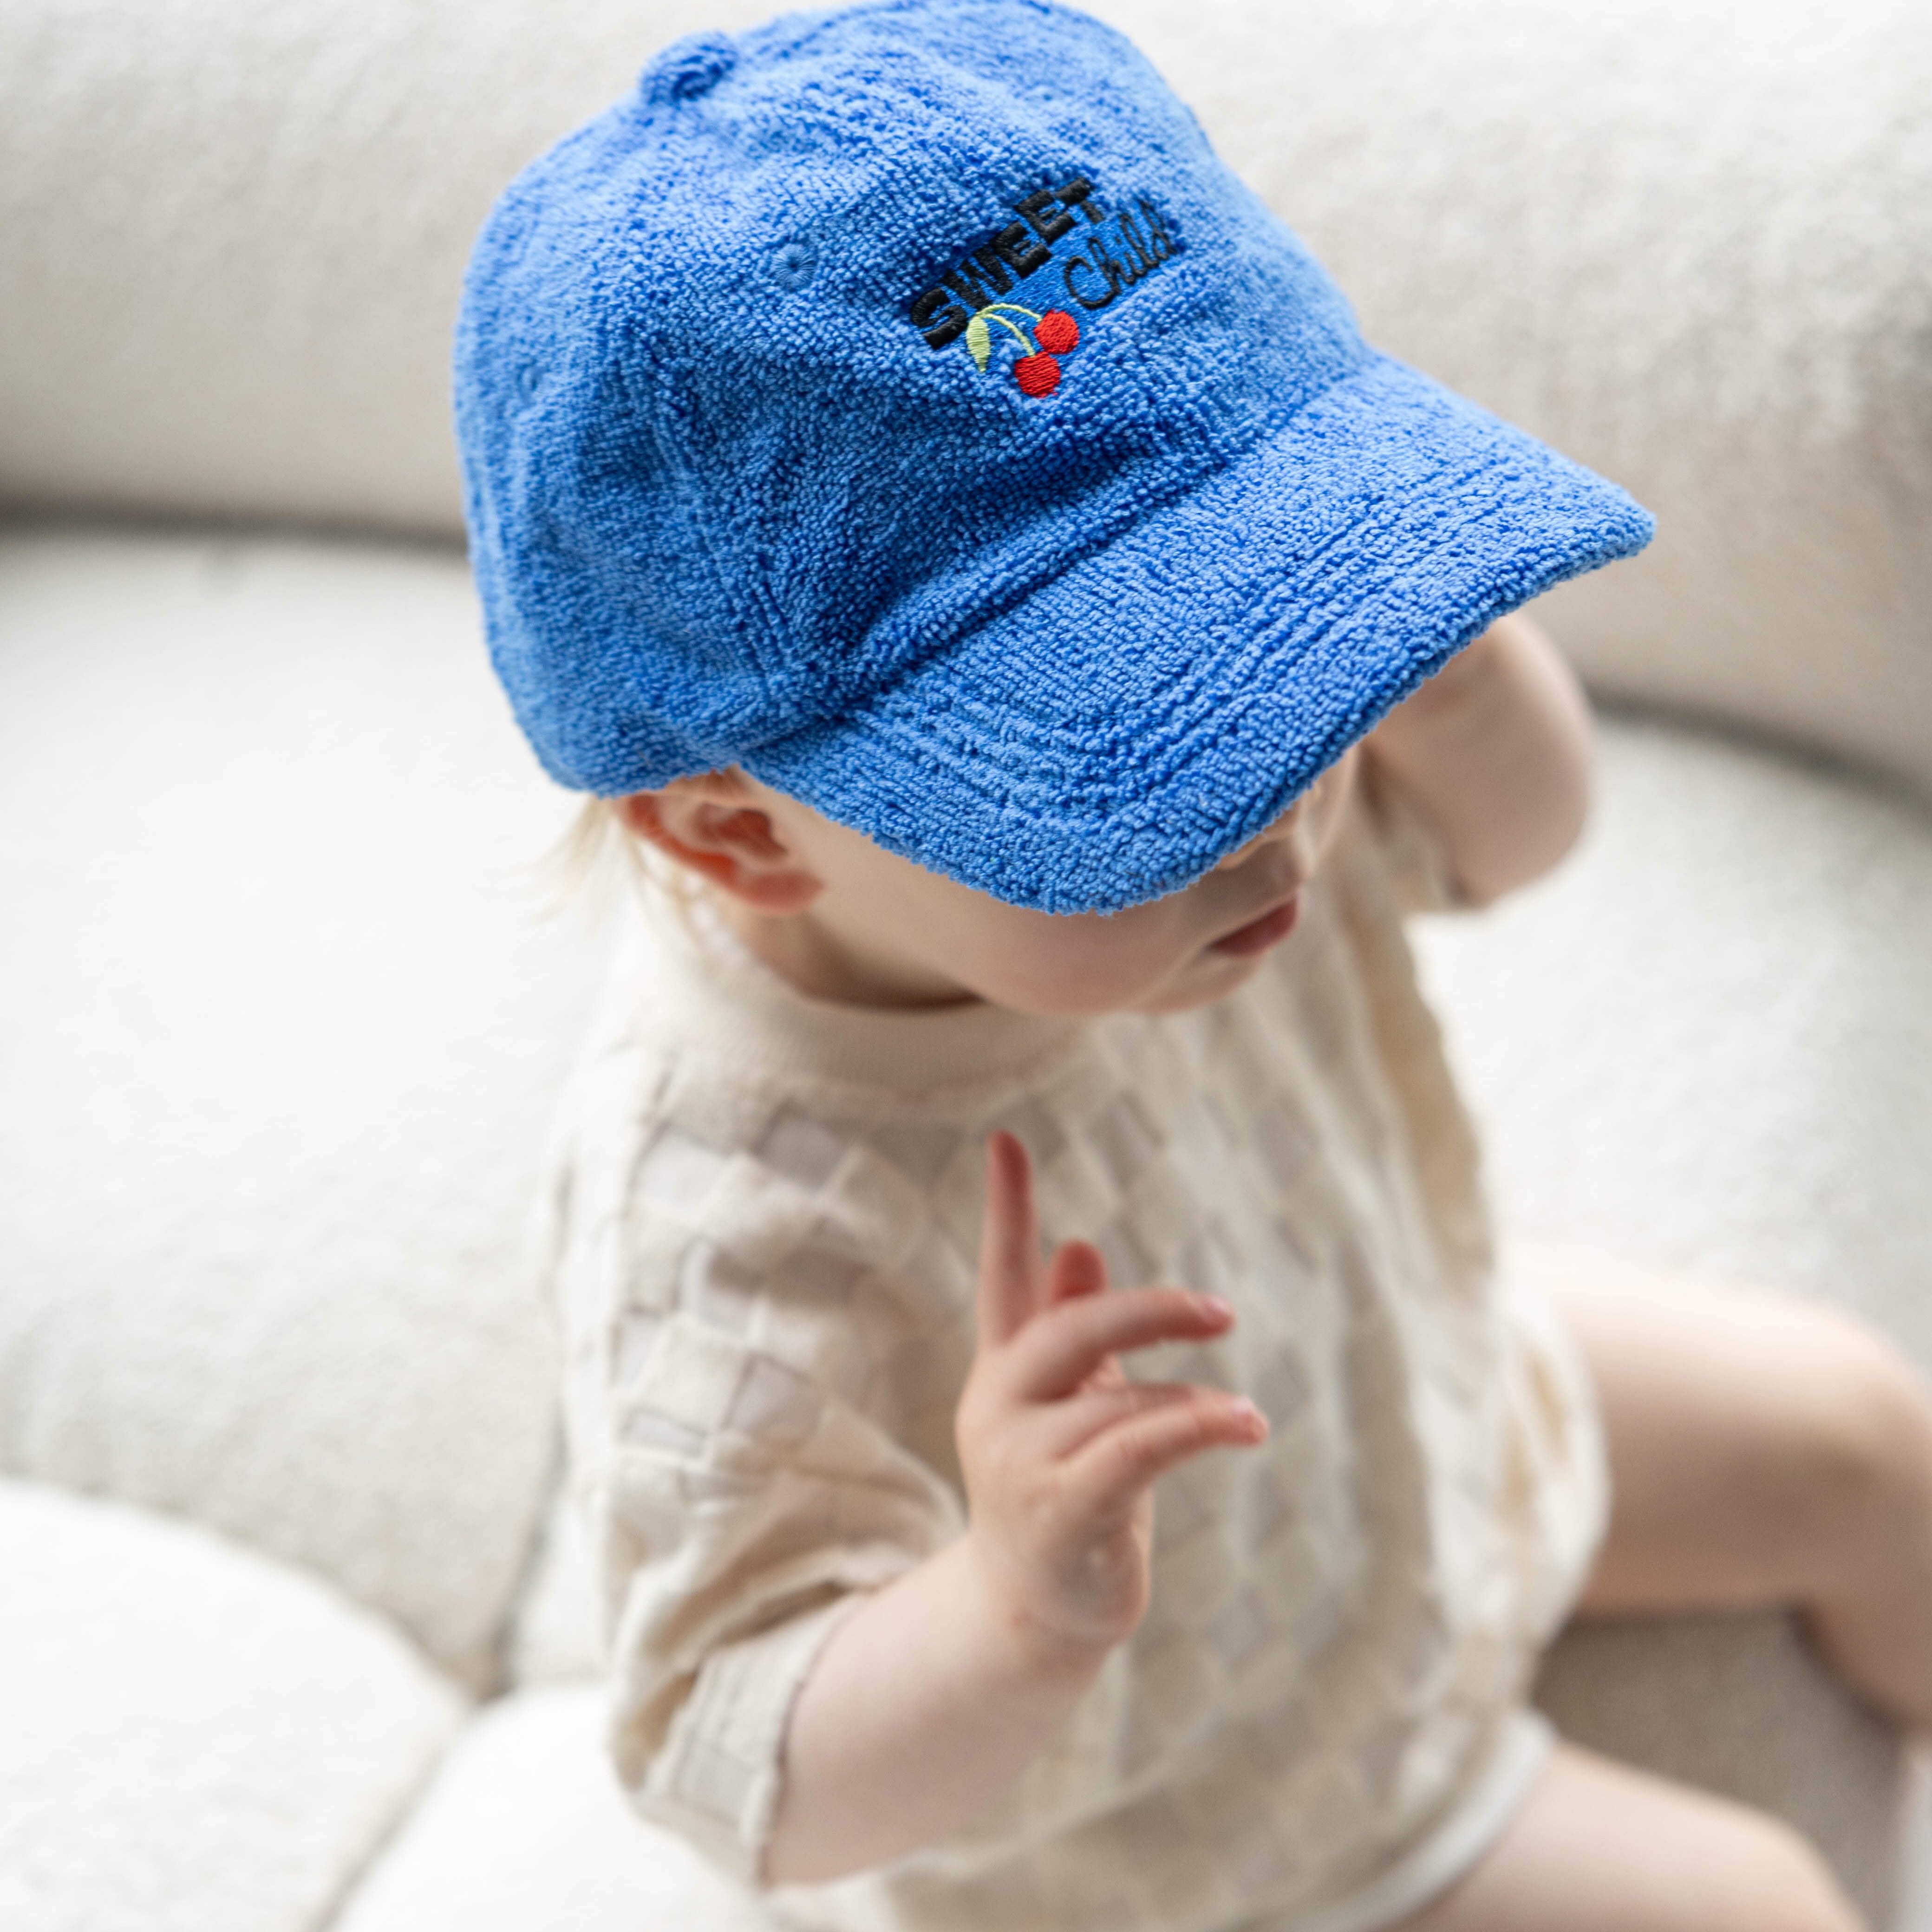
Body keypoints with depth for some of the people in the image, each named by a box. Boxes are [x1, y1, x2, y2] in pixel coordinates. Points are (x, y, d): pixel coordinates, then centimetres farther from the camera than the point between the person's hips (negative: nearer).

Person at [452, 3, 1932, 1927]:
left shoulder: (1122, 745, -25)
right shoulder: (740, 1242, -46)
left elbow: (1502, 834, -6)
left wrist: (1428, 652, -29)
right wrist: (1017, 1613, -59)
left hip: (1407, 1403, 7)